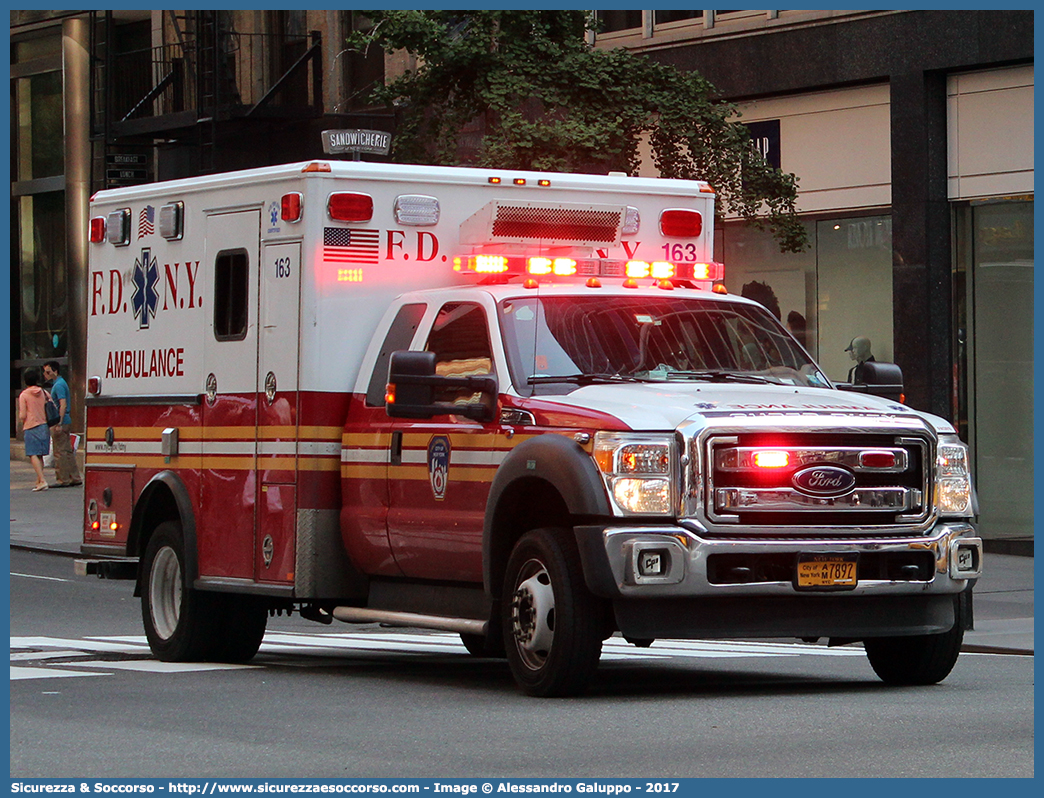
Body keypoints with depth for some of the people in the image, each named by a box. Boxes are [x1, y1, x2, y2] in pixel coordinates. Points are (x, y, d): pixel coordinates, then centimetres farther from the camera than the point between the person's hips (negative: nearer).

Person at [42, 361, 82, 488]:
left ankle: (63, 480, -5)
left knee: (60, 452, -6)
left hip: (60, 421, -10)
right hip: (66, 420, 10)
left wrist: (59, 424, -26)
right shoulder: (61, 382, 17)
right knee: (67, 451, 12)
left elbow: (63, 405, -22)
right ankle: (75, 478, 14)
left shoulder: (58, 385, -14)